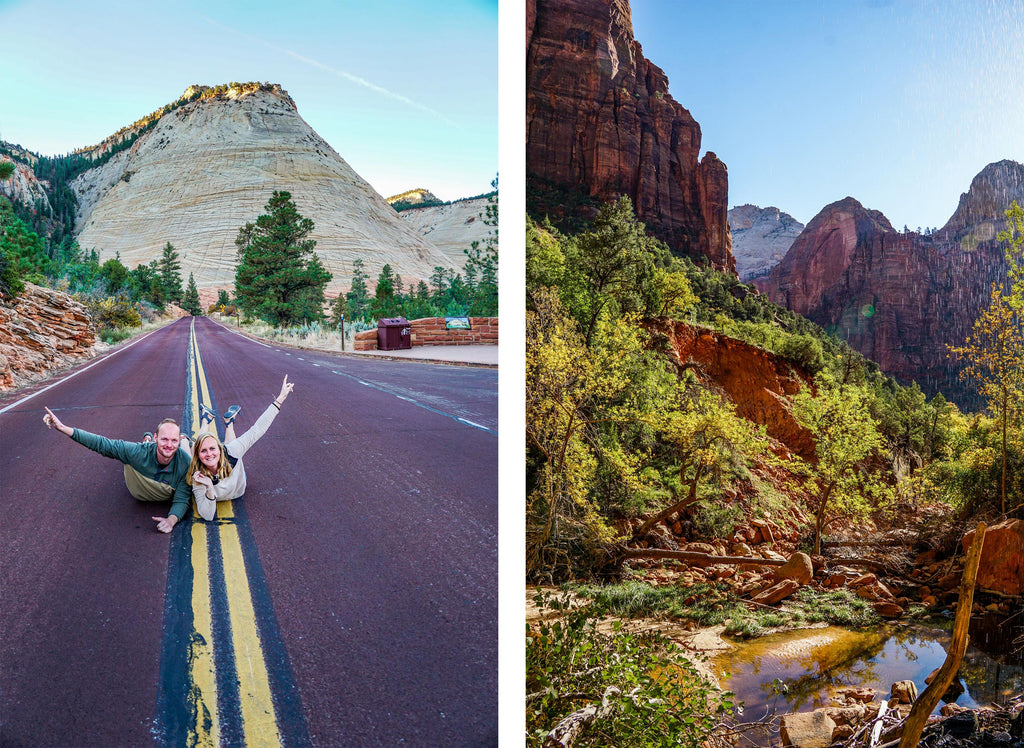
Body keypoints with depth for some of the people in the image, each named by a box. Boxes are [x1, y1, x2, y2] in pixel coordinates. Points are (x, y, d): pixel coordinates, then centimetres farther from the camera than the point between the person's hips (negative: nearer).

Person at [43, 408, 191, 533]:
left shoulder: (186, 462, -41)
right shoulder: (139, 452, -41)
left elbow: (182, 499, -37)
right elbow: (102, 444, -38)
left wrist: (171, 520, -58)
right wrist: (62, 428, -43)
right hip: (138, 494, 0)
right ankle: (146, 441, 50)